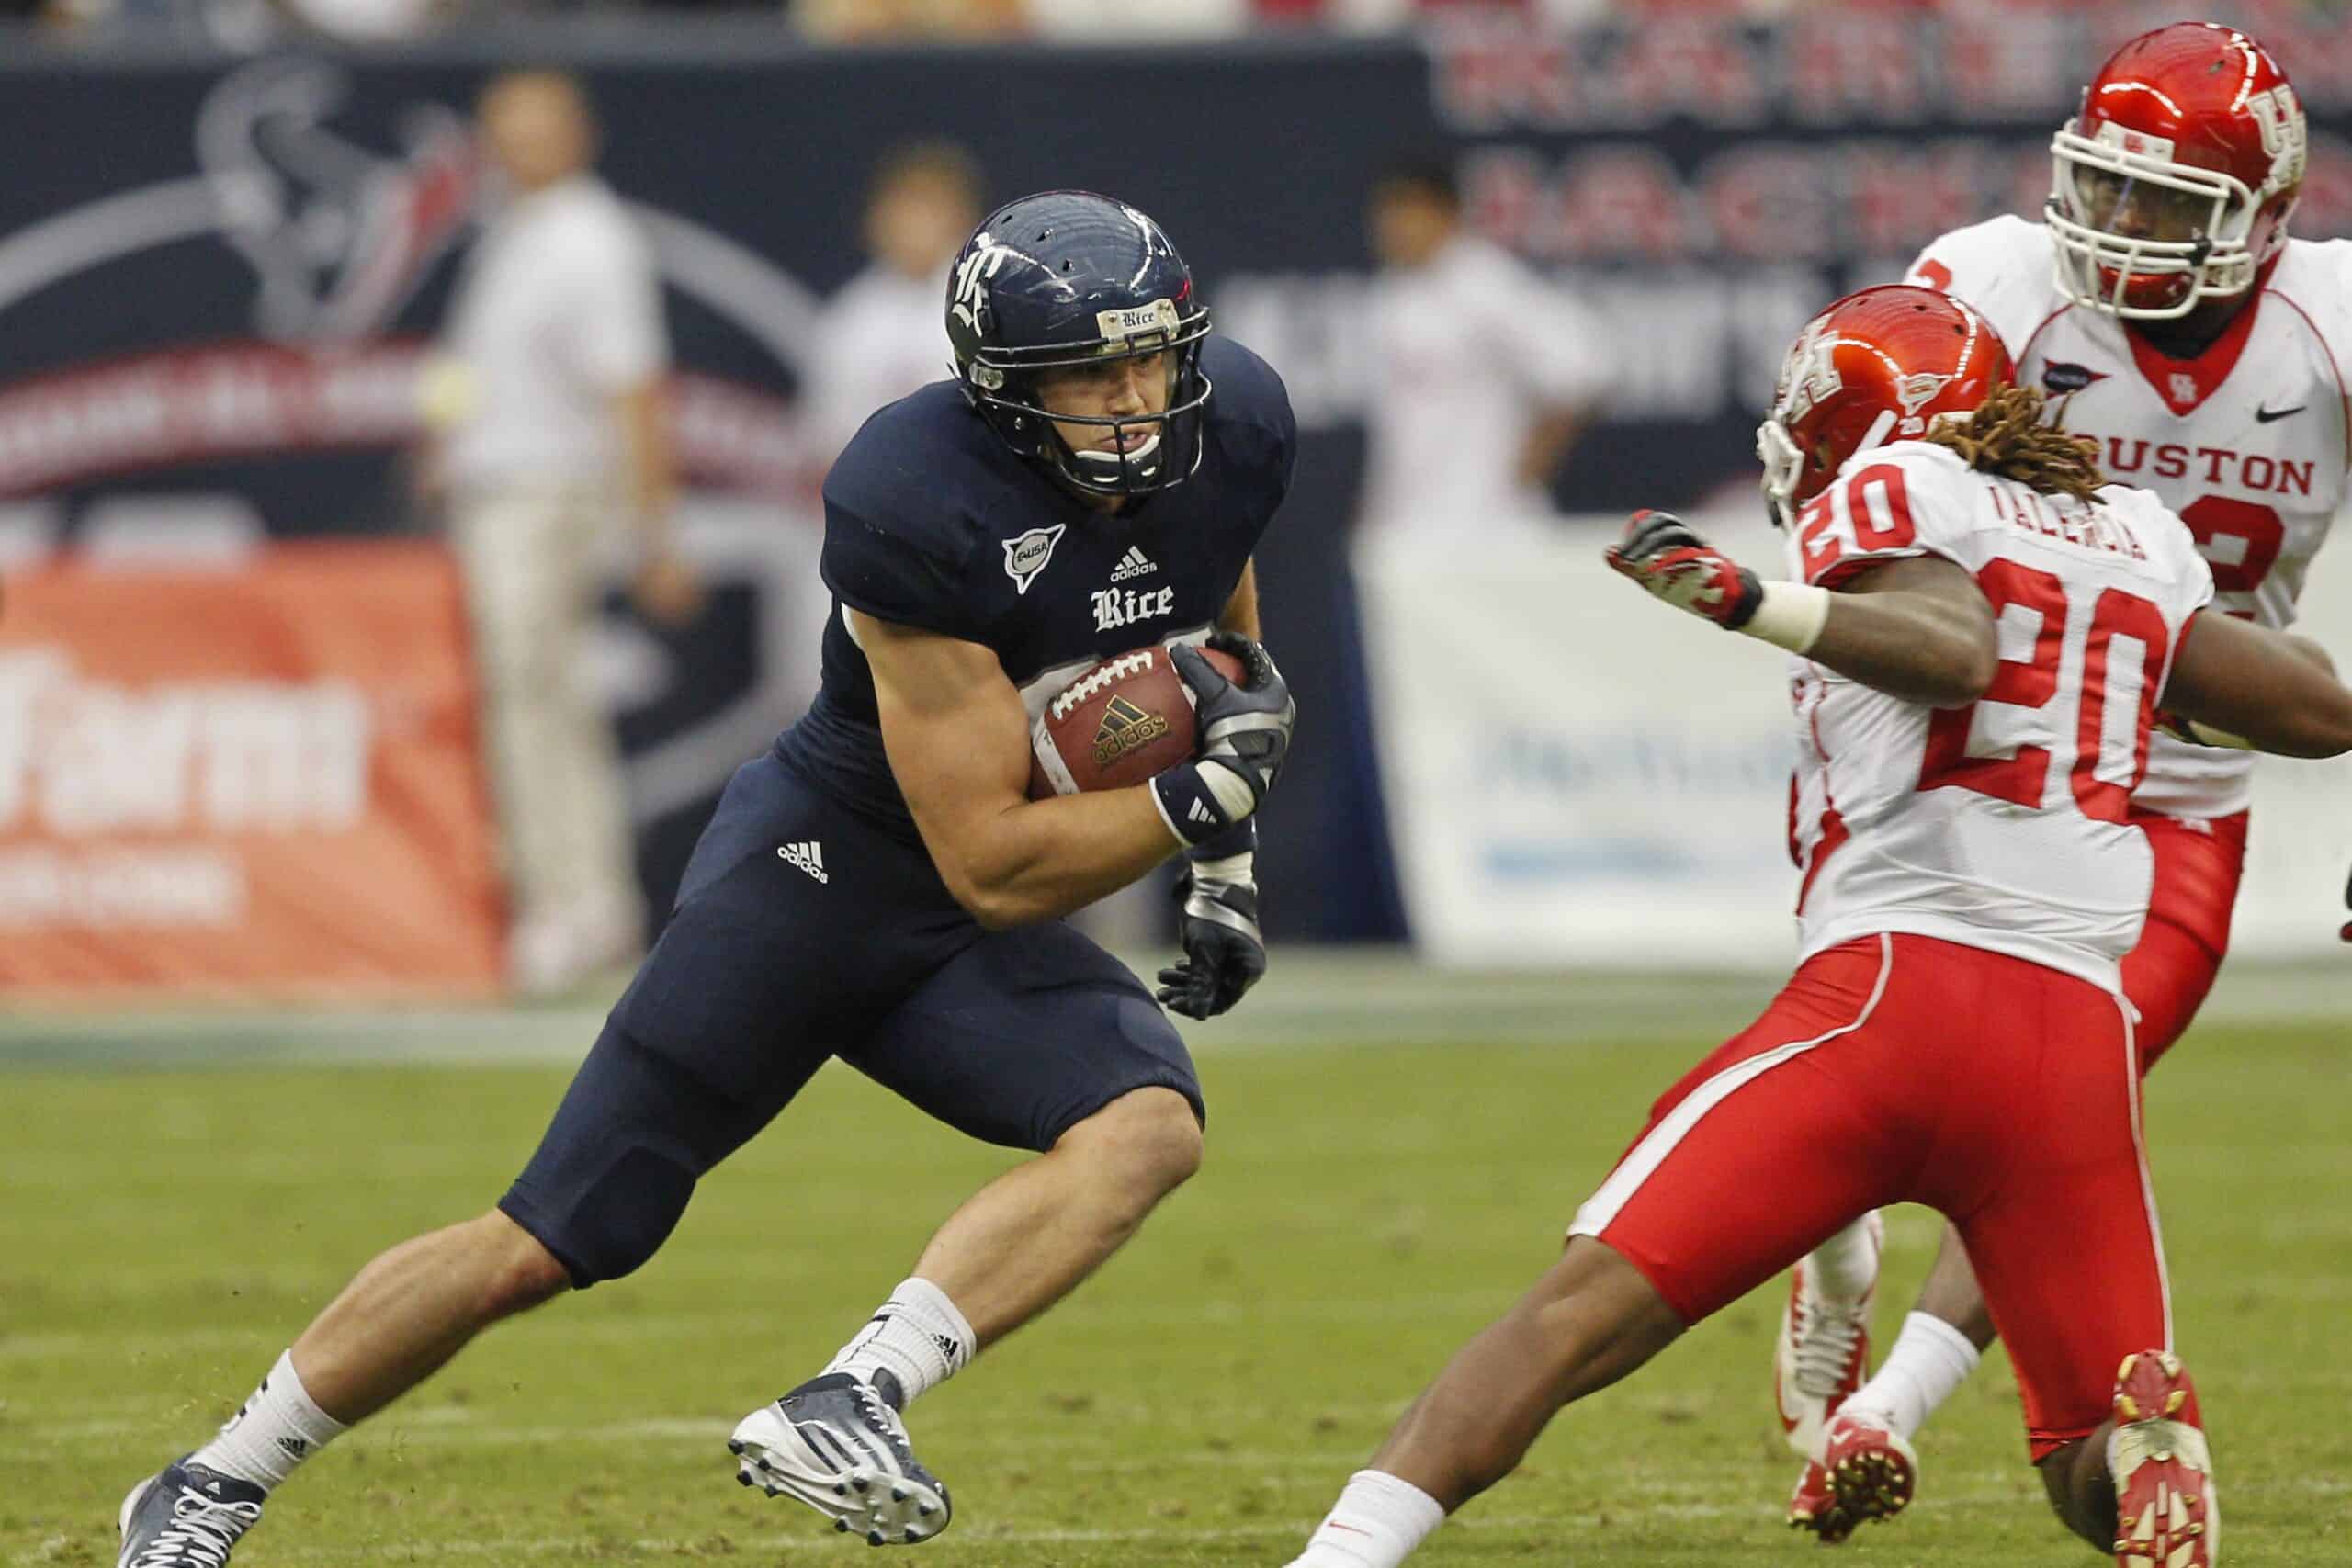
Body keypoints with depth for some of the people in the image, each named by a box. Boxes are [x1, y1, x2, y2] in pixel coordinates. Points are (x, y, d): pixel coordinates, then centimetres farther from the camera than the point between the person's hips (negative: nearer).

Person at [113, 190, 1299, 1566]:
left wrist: (1226, 875, 12)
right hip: (821, 866, -6)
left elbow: (1227, 643, 19)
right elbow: (992, 865, -24)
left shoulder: (1235, 430, -7)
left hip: (981, 939, 6)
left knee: (1151, 1129, -26)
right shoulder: (924, 507, -27)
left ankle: (845, 1410, -35)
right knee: (547, 1246, -7)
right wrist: (1206, 801, -24)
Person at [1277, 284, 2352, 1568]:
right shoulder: (2136, 538, 22)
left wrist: (1747, 600, -21)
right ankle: (2149, 1442, -21)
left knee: (1578, 1317, -6)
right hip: (2077, 1025, 4)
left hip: (1892, 984, -4)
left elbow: (1954, 651, -13)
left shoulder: (1890, 491, 7)